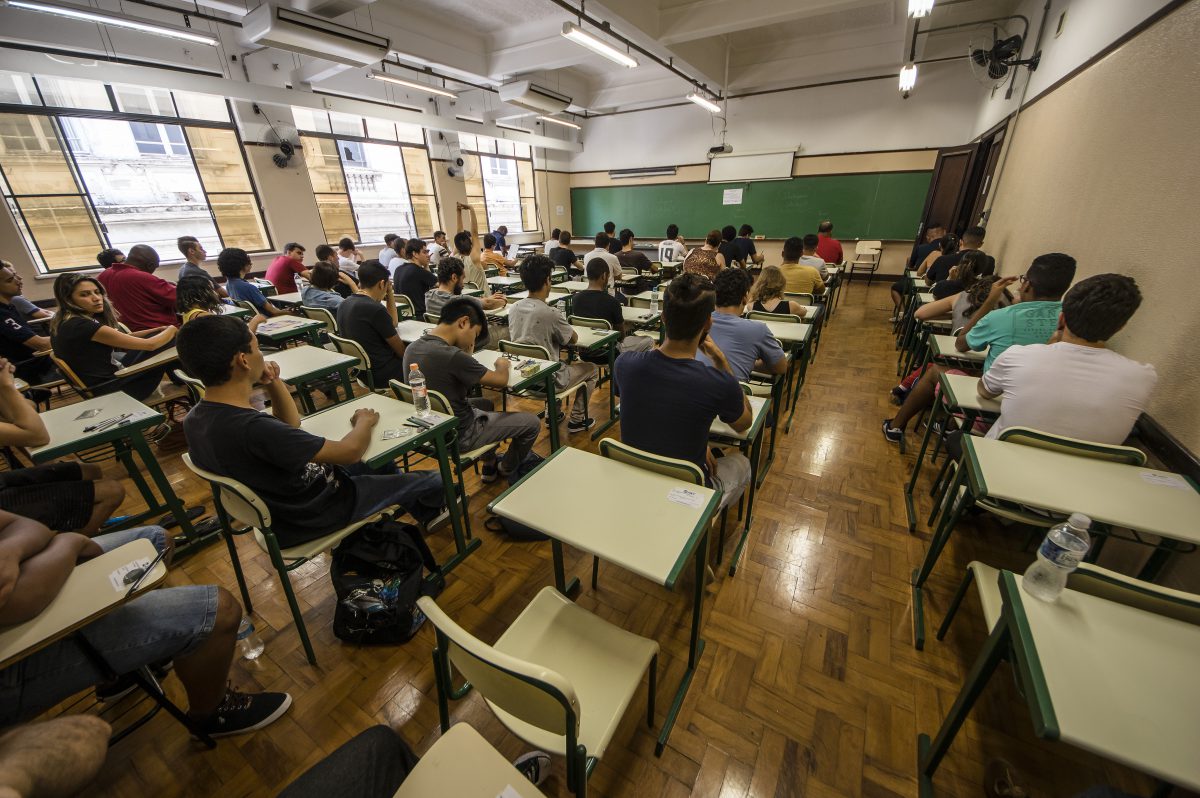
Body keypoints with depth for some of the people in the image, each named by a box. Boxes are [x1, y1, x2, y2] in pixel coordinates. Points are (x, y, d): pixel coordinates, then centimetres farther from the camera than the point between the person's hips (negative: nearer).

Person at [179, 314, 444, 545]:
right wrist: (365, 422, -10)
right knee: (433, 481, 5)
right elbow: (350, 451, -31)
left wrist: (273, 383, -11)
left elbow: (290, 425, 5)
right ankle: (429, 511, 42)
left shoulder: (195, 420, -8)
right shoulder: (251, 428, -40)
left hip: (278, 509, 9)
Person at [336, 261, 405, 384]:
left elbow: (393, 323, 13)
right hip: (383, 374, -8)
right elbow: (399, 348, -11)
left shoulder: (343, 305, 5)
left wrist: (389, 293, 10)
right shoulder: (375, 309, -23)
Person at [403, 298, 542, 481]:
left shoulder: (412, 347, -5)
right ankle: (507, 470, 30)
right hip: (457, 435, -9)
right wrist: (502, 365, 3)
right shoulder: (452, 356, -31)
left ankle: (489, 467, 41)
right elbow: (501, 381, -18)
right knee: (532, 423, 2)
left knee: (486, 404, 33)